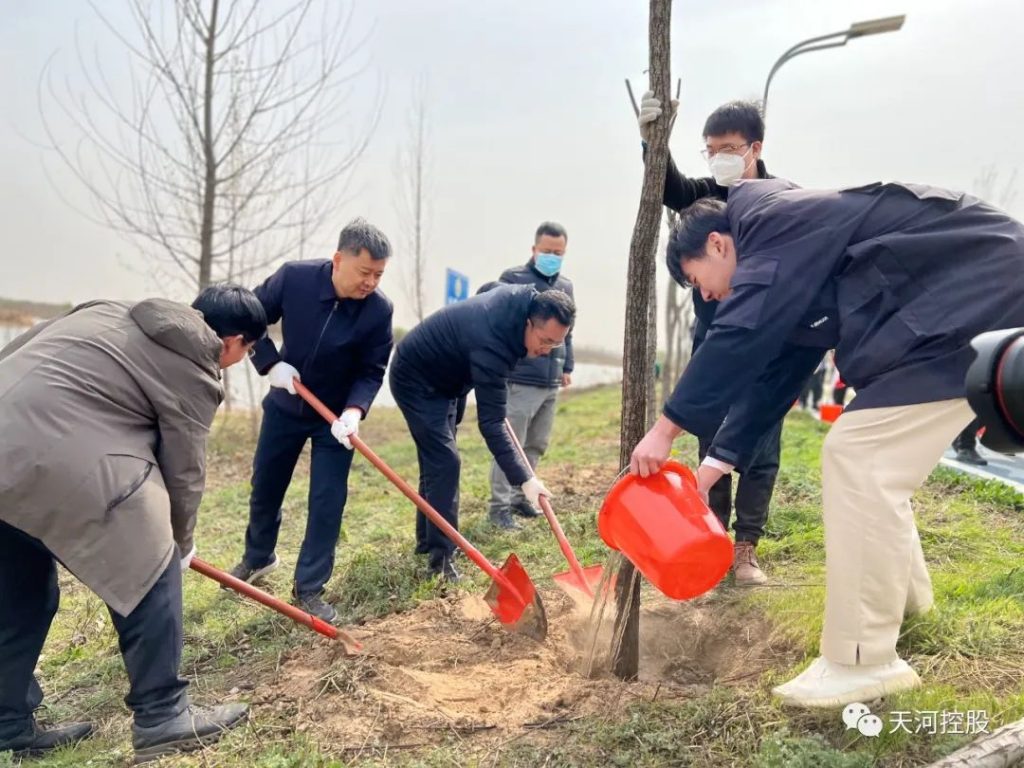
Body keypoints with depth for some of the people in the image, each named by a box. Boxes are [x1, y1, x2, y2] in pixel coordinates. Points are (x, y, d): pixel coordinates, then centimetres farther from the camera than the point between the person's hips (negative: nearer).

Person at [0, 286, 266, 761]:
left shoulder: (118, 313, 23)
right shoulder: (193, 370, 0)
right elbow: (184, 471, 5)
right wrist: (179, 542, 21)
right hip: (56, 458, -9)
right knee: (147, 574, 4)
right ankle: (162, 717, 11)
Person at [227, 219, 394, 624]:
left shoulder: (379, 310, -23)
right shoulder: (293, 277, -21)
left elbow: (372, 371, -15)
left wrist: (354, 410, -31)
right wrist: (270, 363, -18)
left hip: (336, 415, -2)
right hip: (285, 405, 2)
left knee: (327, 502, -4)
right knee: (264, 488, 17)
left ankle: (308, 589, 11)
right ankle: (258, 558, 43)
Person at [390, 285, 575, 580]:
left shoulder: (525, 298, -14)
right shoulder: (491, 344, -38)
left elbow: (485, 291, 11)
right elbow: (491, 424, -37)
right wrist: (524, 478, -42)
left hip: (442, 377, 10)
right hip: (416, 379, -9)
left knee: (437, 459, 13)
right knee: (444, 461, -16)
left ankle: (428, 539, 25)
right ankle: (439, 554, -9)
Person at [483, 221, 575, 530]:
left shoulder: (566, 286, 14)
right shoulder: (513, 278, -7)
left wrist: (567, 366, 20)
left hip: (551, 382, 7)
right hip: (520, 379, -7)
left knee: (536, 445, 15)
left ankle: (519, 496, 28)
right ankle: (500, 505, 5)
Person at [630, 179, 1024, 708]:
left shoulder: (776, 223, -13)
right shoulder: (801, 265, 17)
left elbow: (741, 337, -23)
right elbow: (774, 367, 18)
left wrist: (667, 427, -17)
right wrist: (715, 462, 17)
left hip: (975, 297, -11)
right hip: (966, 303, 11)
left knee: (860, 456, -15)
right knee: (877, 459, 18)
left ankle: (863, 661, -9)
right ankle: (902, 591, 37)